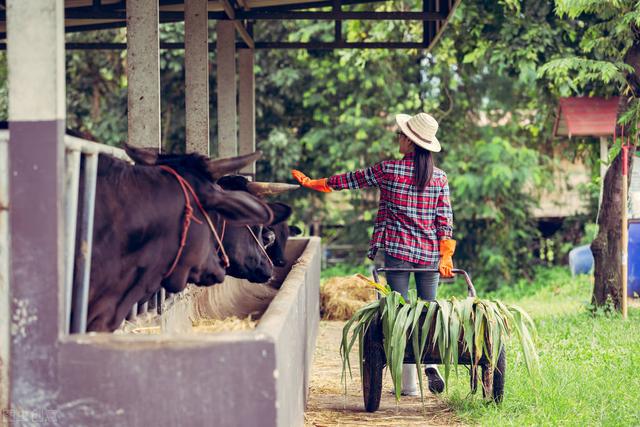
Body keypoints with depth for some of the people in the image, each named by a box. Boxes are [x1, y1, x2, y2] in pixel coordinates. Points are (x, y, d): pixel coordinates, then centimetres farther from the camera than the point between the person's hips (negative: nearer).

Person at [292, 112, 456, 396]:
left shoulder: (389, 170, -5)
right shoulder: (439, 177, 3)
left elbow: (351, 180, 5)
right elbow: (445, 219, 1)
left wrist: (312, 183, 17)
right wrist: (445, 255, 2)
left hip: (399, 250, -3)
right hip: (430, 253, 3)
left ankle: (409, 383, 0)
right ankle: (431, 364, -10)